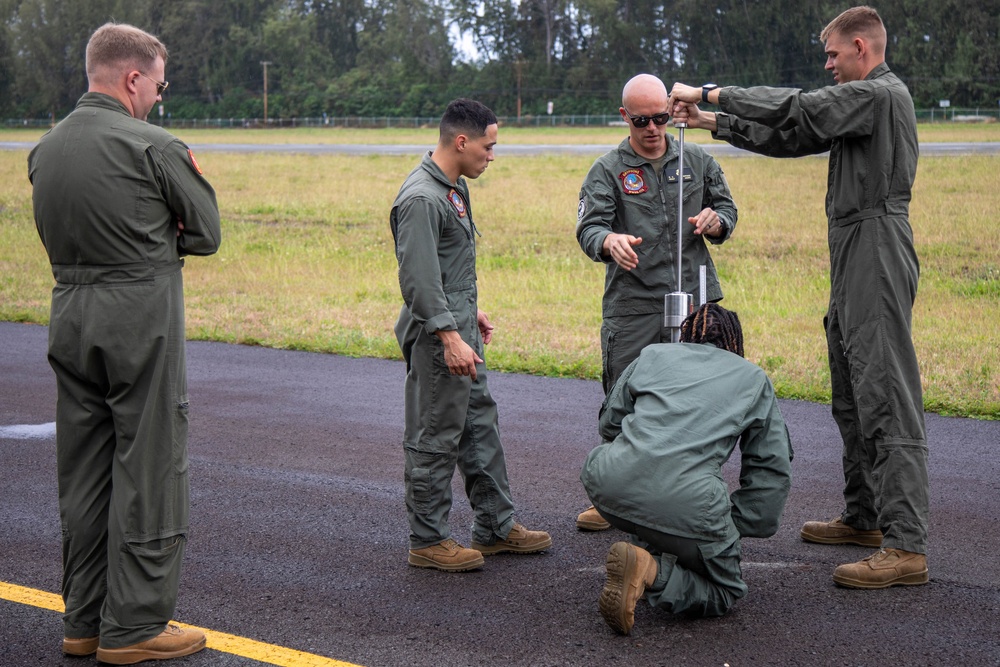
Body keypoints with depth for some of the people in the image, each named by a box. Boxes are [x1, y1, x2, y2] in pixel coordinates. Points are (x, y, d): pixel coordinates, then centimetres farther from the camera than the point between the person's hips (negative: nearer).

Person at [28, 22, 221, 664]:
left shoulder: (44, 149, 9)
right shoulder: (154, 147, -12)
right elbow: (207, 232, -4)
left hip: (70, 314, 7)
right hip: (141, 318, -7)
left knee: (84, 474, 13)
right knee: (147, 471, 0)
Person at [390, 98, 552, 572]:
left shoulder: (455, 186, 12)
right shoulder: (420, 198, -21)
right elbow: (418, 278, -26)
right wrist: (449, 336, -28)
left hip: (459, 325, 10)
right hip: (436, 337, -10)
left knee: (480, 426, 16)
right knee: (434, 440, -2)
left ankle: (495, 526, 26)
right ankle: (427, 542, 8)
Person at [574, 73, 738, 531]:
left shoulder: (697, 161, 13)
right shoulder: (607, 171, 3)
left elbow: (728, 208, 22)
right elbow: (588, 226, -9)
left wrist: (717, 221, -3)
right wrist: (610, 241, -33)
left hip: (694, 301, 2)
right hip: (632, 307, -2)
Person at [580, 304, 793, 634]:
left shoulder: (653, 353, 25)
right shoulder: (753, 378, 23)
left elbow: (609, 424, 31)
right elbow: (773, 468, 21)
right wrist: (733, 528, 27)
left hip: (608, 484, 4)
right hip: (686, 502, -3)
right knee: (724, 591, 16)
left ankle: (647, 546, 22)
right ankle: (653, 572, -12)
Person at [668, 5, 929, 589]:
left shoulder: (879, 94, -13)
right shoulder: (864, 100, 20)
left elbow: (794, 111, -19)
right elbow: (793, 138, 22)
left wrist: (711, 94, -10)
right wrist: (714, 122, 17)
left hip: (877, 254, -11)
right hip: (854, 259, 11)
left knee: (886, 398, -14)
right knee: (852, 399, 18)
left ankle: (907, 546, -16)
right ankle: (864, 518, 28)